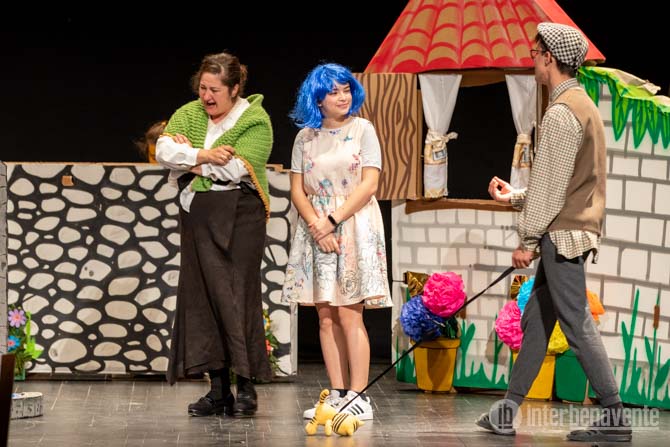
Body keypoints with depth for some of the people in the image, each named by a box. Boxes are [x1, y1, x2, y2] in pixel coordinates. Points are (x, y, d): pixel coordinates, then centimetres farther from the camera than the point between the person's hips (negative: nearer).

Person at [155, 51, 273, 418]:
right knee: (201, 297, 4)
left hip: (239, 216, -5)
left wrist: (189, 161, -9)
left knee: (237, 296, -6)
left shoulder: (255, 121, -5)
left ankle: (246, 388, 1)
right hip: (197, 215, 6)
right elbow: (164, 150, -5)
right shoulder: (188, 114, 11)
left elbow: (235, 168, -18)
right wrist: (204, 156, -18)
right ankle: (218, 390, 10)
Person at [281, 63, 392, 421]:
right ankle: (337, 395, 6)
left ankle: (359, 397, -8)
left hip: (354, 227, -4)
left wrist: (332, 221, -12)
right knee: (325, 316, 2)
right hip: (316, 228, 4)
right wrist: (317, 227, -10)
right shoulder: (306, 137, 10)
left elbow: (369, 184, -6)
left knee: (348, 313, -9)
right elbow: (297, 190, 6)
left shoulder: (362, 130, 2)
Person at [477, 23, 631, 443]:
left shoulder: (561, 113, -15)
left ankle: (615, 417, -4)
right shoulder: (583, 105, 17)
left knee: (577, 324, -7)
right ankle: (508, 411, 16)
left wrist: (528, 240, -12)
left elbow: (552, 184, -17)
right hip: (572, 230, 10)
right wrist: (515, 196, 22)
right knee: (536, 318, 11)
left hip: (562, 234, -10)